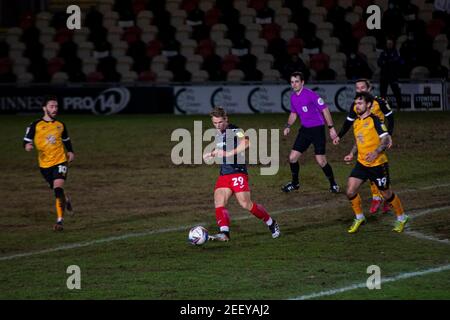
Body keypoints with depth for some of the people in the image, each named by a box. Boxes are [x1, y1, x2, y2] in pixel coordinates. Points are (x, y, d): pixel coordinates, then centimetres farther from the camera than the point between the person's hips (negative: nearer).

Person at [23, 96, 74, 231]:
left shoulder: (60, 125, 6)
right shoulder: (36, 125, -4)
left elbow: (66, 140, 21)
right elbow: (27, 140, -3)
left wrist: (70, 151, 5)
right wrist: (27, 145, -26)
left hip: (60, 160, -1)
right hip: (45, 164, 1)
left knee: (58, 187, -19)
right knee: (57, 190, 14)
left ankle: (60, 220, -19)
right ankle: (65, 199, 51)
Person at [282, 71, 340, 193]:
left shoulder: (310, 94, -18)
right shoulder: (293, 97, 5)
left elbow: (325, 110, -15)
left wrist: (331, 128, -16)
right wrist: (288, 126, 6)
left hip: (317, 129, -7)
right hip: (305, 130, 7)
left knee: (321, 161, -11)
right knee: (292, 157, 2)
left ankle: (333, 184, 10)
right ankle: (295, 183, 23)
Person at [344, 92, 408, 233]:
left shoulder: (374, 120, -14)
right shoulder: (356, 122, 9)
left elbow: (386, 139, -18)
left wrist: (376, 153, -30)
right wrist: (352, 154, 11)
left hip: (377, 164, -6)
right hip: (361, 163, 6)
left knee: (386, 193, 7)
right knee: (350, 191, -6)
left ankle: (401, 218, 29)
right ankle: (359, 218, 14)